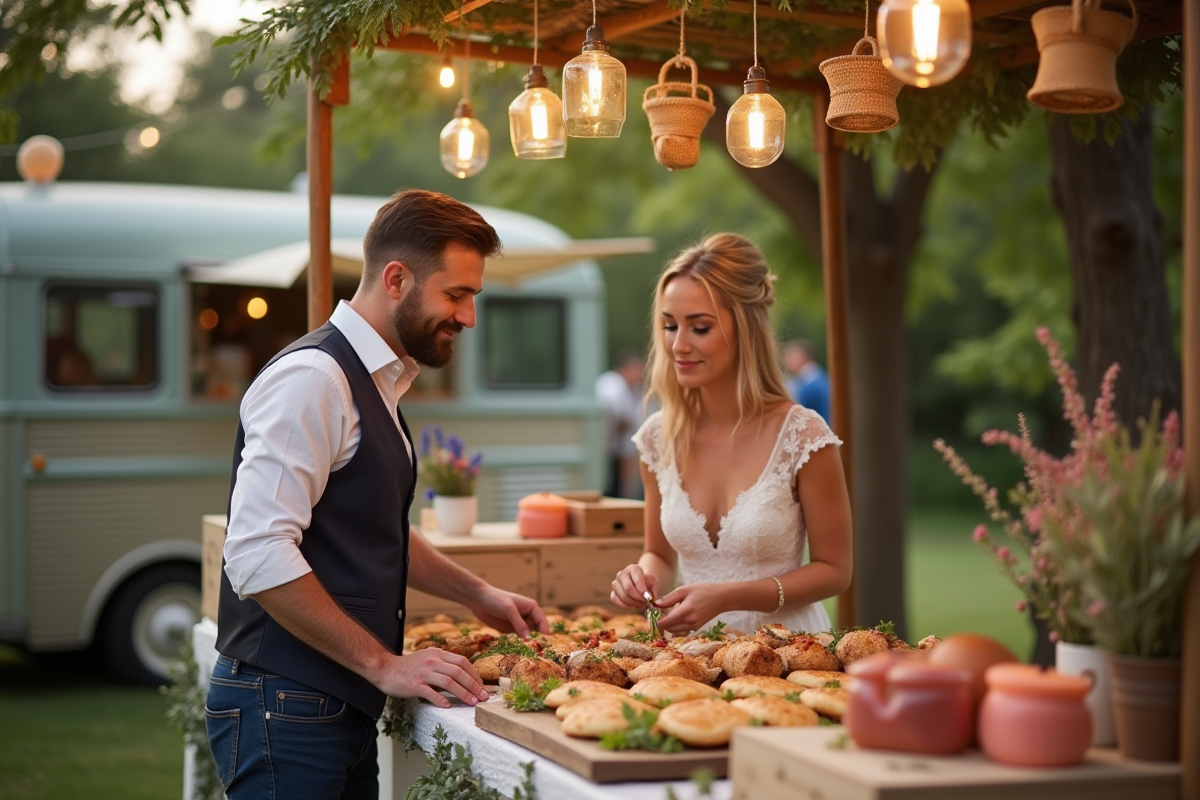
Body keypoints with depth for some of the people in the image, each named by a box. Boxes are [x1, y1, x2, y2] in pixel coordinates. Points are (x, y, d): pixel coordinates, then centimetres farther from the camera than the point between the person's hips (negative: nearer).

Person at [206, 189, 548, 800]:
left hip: (344, 705, 9)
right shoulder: (312, 378, -15)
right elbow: (258, 555, -24)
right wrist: (384, 664, -21)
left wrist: (478, 595, 21)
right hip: (285, 707, -9)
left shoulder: (378, 383, 16)